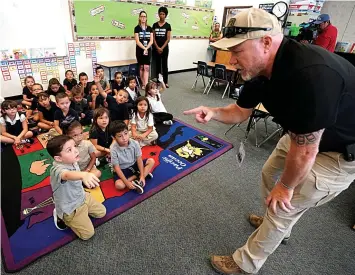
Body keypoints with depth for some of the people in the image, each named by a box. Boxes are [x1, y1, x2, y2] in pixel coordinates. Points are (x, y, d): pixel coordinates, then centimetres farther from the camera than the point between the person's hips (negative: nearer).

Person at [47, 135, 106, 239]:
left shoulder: (72, 161, -10)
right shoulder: (57, 169, -36)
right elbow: (67, 175, -62)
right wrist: (84, 175, -79)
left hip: (82, 197, 7)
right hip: (70, 208, -7)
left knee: (102, 212, 15)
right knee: (88, 233, -2)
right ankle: (61, 217, 12)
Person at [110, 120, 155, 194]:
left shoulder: (135, 143, -18)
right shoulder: (113, 149, -24)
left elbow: (139, 160, -12)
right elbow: (117, 168, -20)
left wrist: (142, 176, -18)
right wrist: (127, 182, -25)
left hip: (134, 165, 3)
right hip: (122, 170, -3)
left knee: (151, 161, -13)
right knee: (119, 185, -30)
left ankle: (138, 181, -21)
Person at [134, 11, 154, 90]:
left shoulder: (149, 28, 8)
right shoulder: (137, 28, 1)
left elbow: (151, 40, 0)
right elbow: (137, 41, -8)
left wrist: (146, 48, -14)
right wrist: (144, 48, -18)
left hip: (148, 50, 1)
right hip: (139, 50, -1)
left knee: (146, 67, -8)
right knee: (141, 67, 5)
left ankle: (146, 84, -13)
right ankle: (143, 84, 14)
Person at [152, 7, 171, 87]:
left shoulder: (168, 25, 1)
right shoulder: (155, 25, 6)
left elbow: (168, 39, -3)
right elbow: (153, 38, 3)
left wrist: (162, 48, -11)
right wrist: (157, 48, -8)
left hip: (165, 48, -2)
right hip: (156, 48, 2)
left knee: (164, 64, 0)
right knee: (157, 64, 5)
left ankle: (165, 81, 4)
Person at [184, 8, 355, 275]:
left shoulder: (309, 75, -39)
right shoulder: (261, 69, -11)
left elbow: (304, 152, -30)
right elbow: (240, 111, 2)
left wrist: (286, 187, -13)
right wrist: (213, 112, -18)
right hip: (304, 135, 8)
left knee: (283, 207, -2)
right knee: (270, 174, 21)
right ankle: (278, 223, 50)